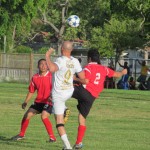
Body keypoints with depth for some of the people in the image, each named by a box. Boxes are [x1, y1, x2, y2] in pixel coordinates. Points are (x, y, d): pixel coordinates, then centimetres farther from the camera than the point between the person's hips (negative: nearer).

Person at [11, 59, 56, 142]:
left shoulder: (51, 76, -11)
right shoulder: (35, 78, 5)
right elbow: (31, 91, 14)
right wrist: (26, 102, 6)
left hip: (48, 102, -6)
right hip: (38, 101, 6)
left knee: (44, 116, -27)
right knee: (27, 115, 1)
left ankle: (52, 137, -21)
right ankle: (21, 135, 21)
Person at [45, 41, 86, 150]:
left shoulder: (61, 61, -22)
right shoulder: (75, 61, -4)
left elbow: (52, 69, -44)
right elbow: (83, 78, -1)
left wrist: (47, 56, -30)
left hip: (58, 94, -6)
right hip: (69, 92, 6)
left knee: (59, 121, -3)